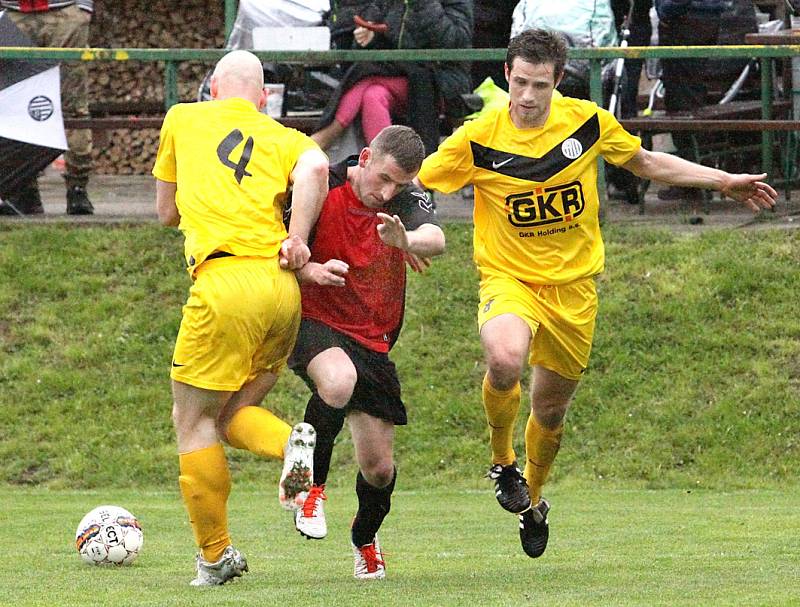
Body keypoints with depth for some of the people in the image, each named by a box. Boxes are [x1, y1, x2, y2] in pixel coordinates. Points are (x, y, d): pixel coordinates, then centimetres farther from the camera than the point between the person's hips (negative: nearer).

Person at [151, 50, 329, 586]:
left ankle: (215, 557, 3)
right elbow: (315, 168, -8)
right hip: (282, 287, 4)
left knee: (194, 421, 6)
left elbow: (167, 212, 24)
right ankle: (294, 442, -13)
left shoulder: (183, 119, 16)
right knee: (233, 414, 18)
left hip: (224, 281, -4)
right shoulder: (284, 138, 18)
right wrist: (296, 241, -6)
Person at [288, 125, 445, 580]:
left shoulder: (407, 199, -7)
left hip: (374, 340, 3)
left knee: (379, 468, 3)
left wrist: (406, 240, -51)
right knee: (340, 380, -39)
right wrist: (310, 271, -27)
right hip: (313, 324, -3)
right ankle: (312, 482, -14)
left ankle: (366, 539, 37)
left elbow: (436, 239, -28)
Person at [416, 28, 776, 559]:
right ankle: (502, 460, -5)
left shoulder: (587, 122, -6)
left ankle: (533, 499, 44)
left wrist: (724, 181, 11)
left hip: (573, 284, 3)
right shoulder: (478, 140, -12)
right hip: (509, 277, -3)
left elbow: (646, 163, 11)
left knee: (551, 409, 13)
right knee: (506, 359, -34)